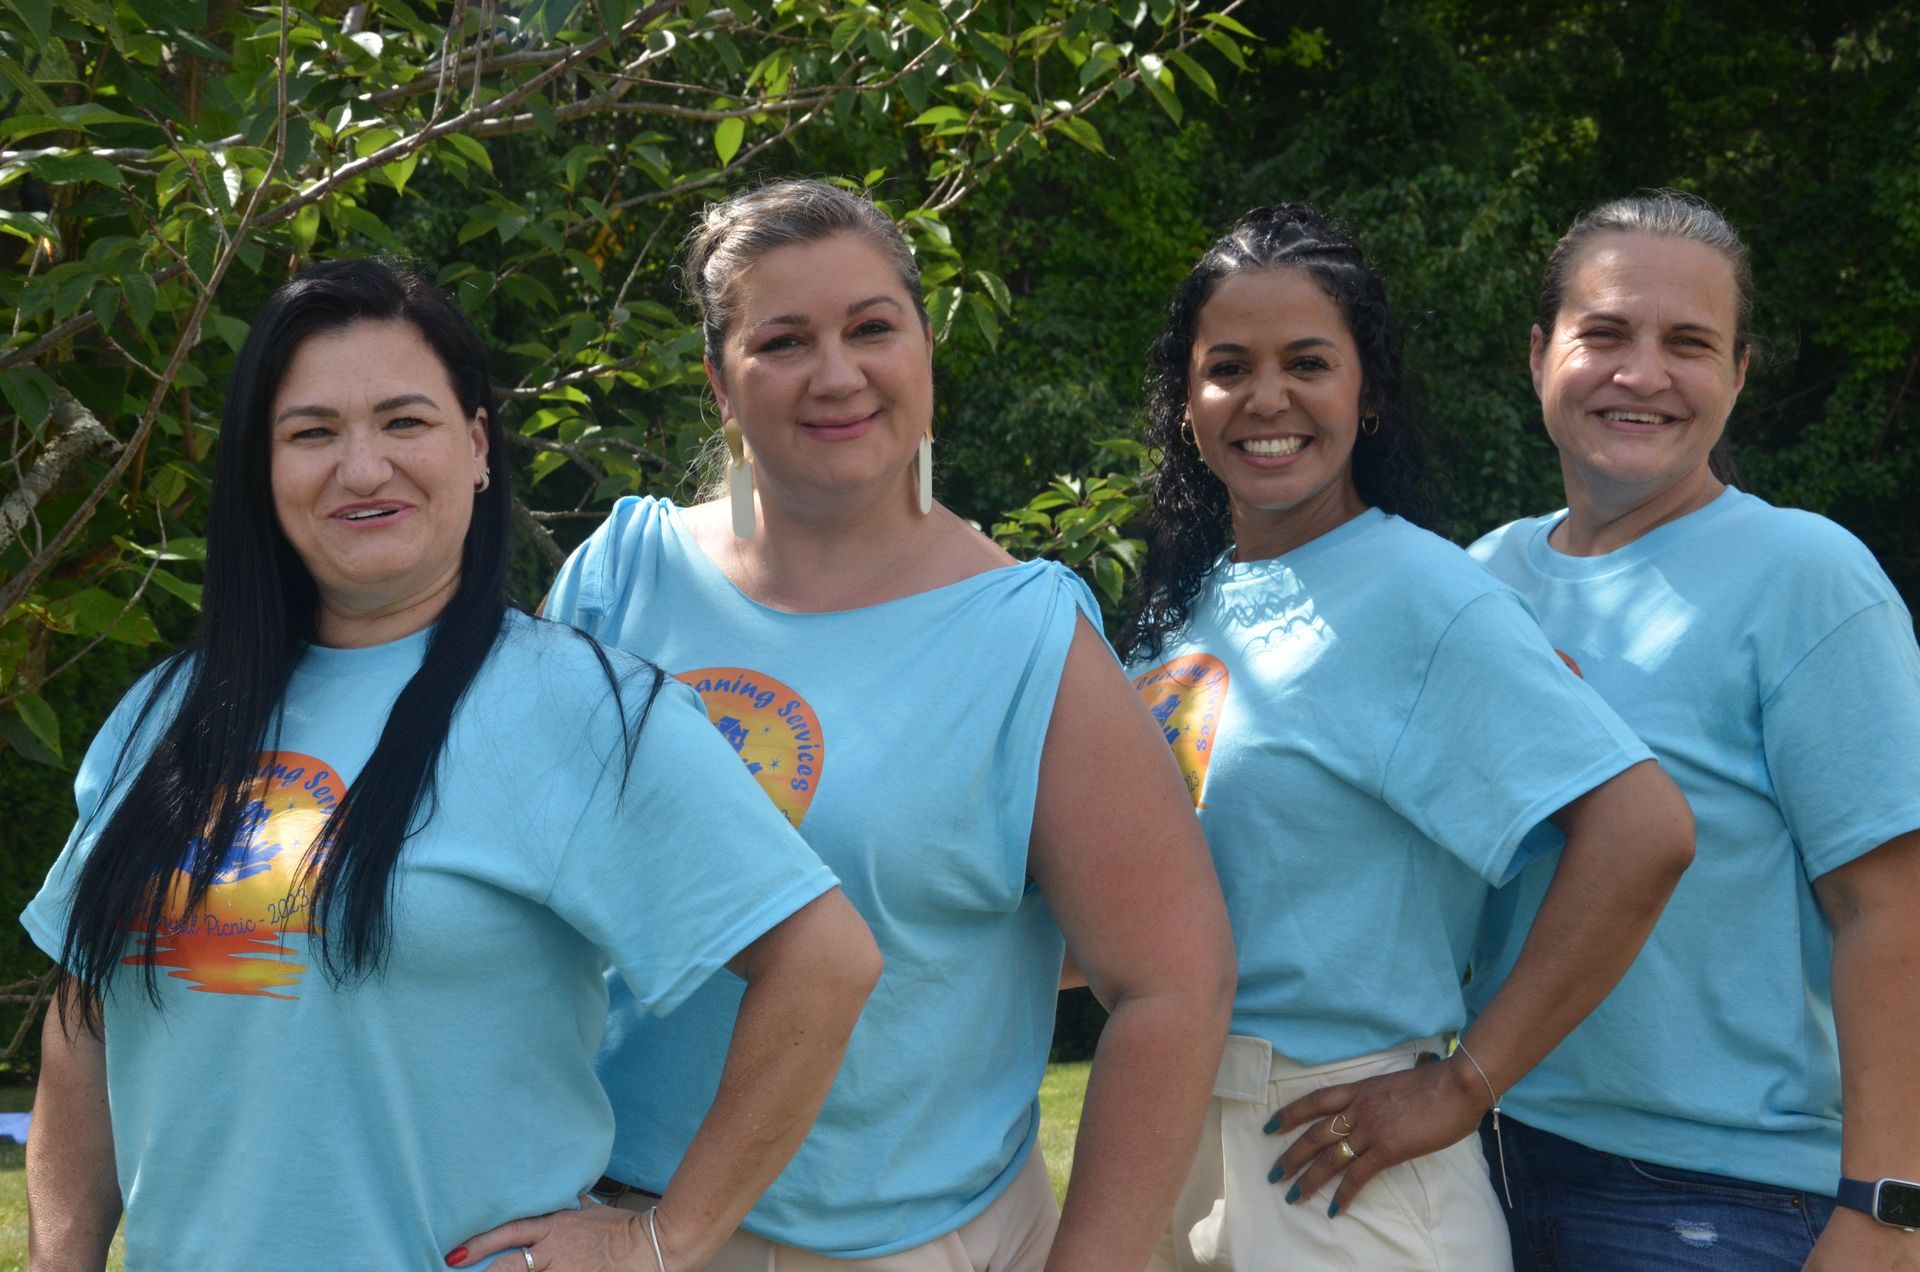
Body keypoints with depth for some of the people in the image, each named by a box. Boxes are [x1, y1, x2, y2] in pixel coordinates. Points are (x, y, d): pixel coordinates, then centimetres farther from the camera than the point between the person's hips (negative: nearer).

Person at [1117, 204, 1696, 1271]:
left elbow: (1645, 831, -24)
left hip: (1330, 1155, -6)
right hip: (1163, 1133, 6)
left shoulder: (1416, 593, -14)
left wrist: (1466, 1085, -21)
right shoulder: (1190, 602, 7)